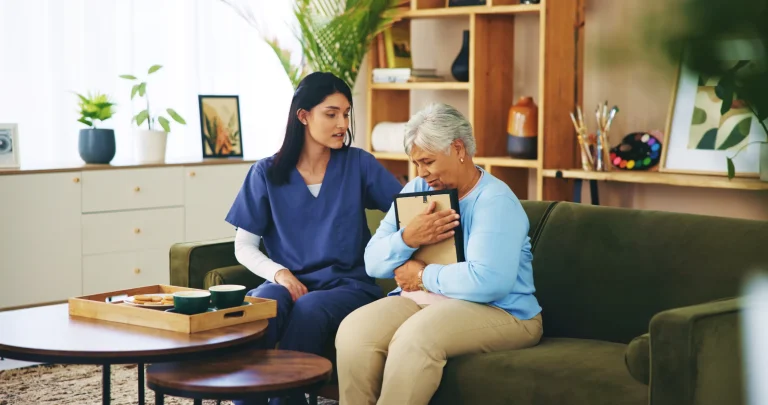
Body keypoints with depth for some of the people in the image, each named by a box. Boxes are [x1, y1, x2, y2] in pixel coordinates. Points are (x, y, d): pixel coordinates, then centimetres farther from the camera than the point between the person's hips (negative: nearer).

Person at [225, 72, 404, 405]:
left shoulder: (358, 164, 4)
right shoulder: (267, 173, 6)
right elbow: (244, 246, 6)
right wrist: (279, 272, -13)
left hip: (348, 284, -1)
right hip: (288, 281, 1)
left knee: (308, 310, -35)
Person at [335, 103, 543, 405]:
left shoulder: (495, 201, -12)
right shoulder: (416, 190, 10)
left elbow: (488, 281, -27)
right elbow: (373, 263, 5)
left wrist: (423, 275, -14)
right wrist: (408, 238, -16)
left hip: (499, 312, -6)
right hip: (422, 300, 6)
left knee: (414, 338, -35)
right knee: (354, 330, -21)